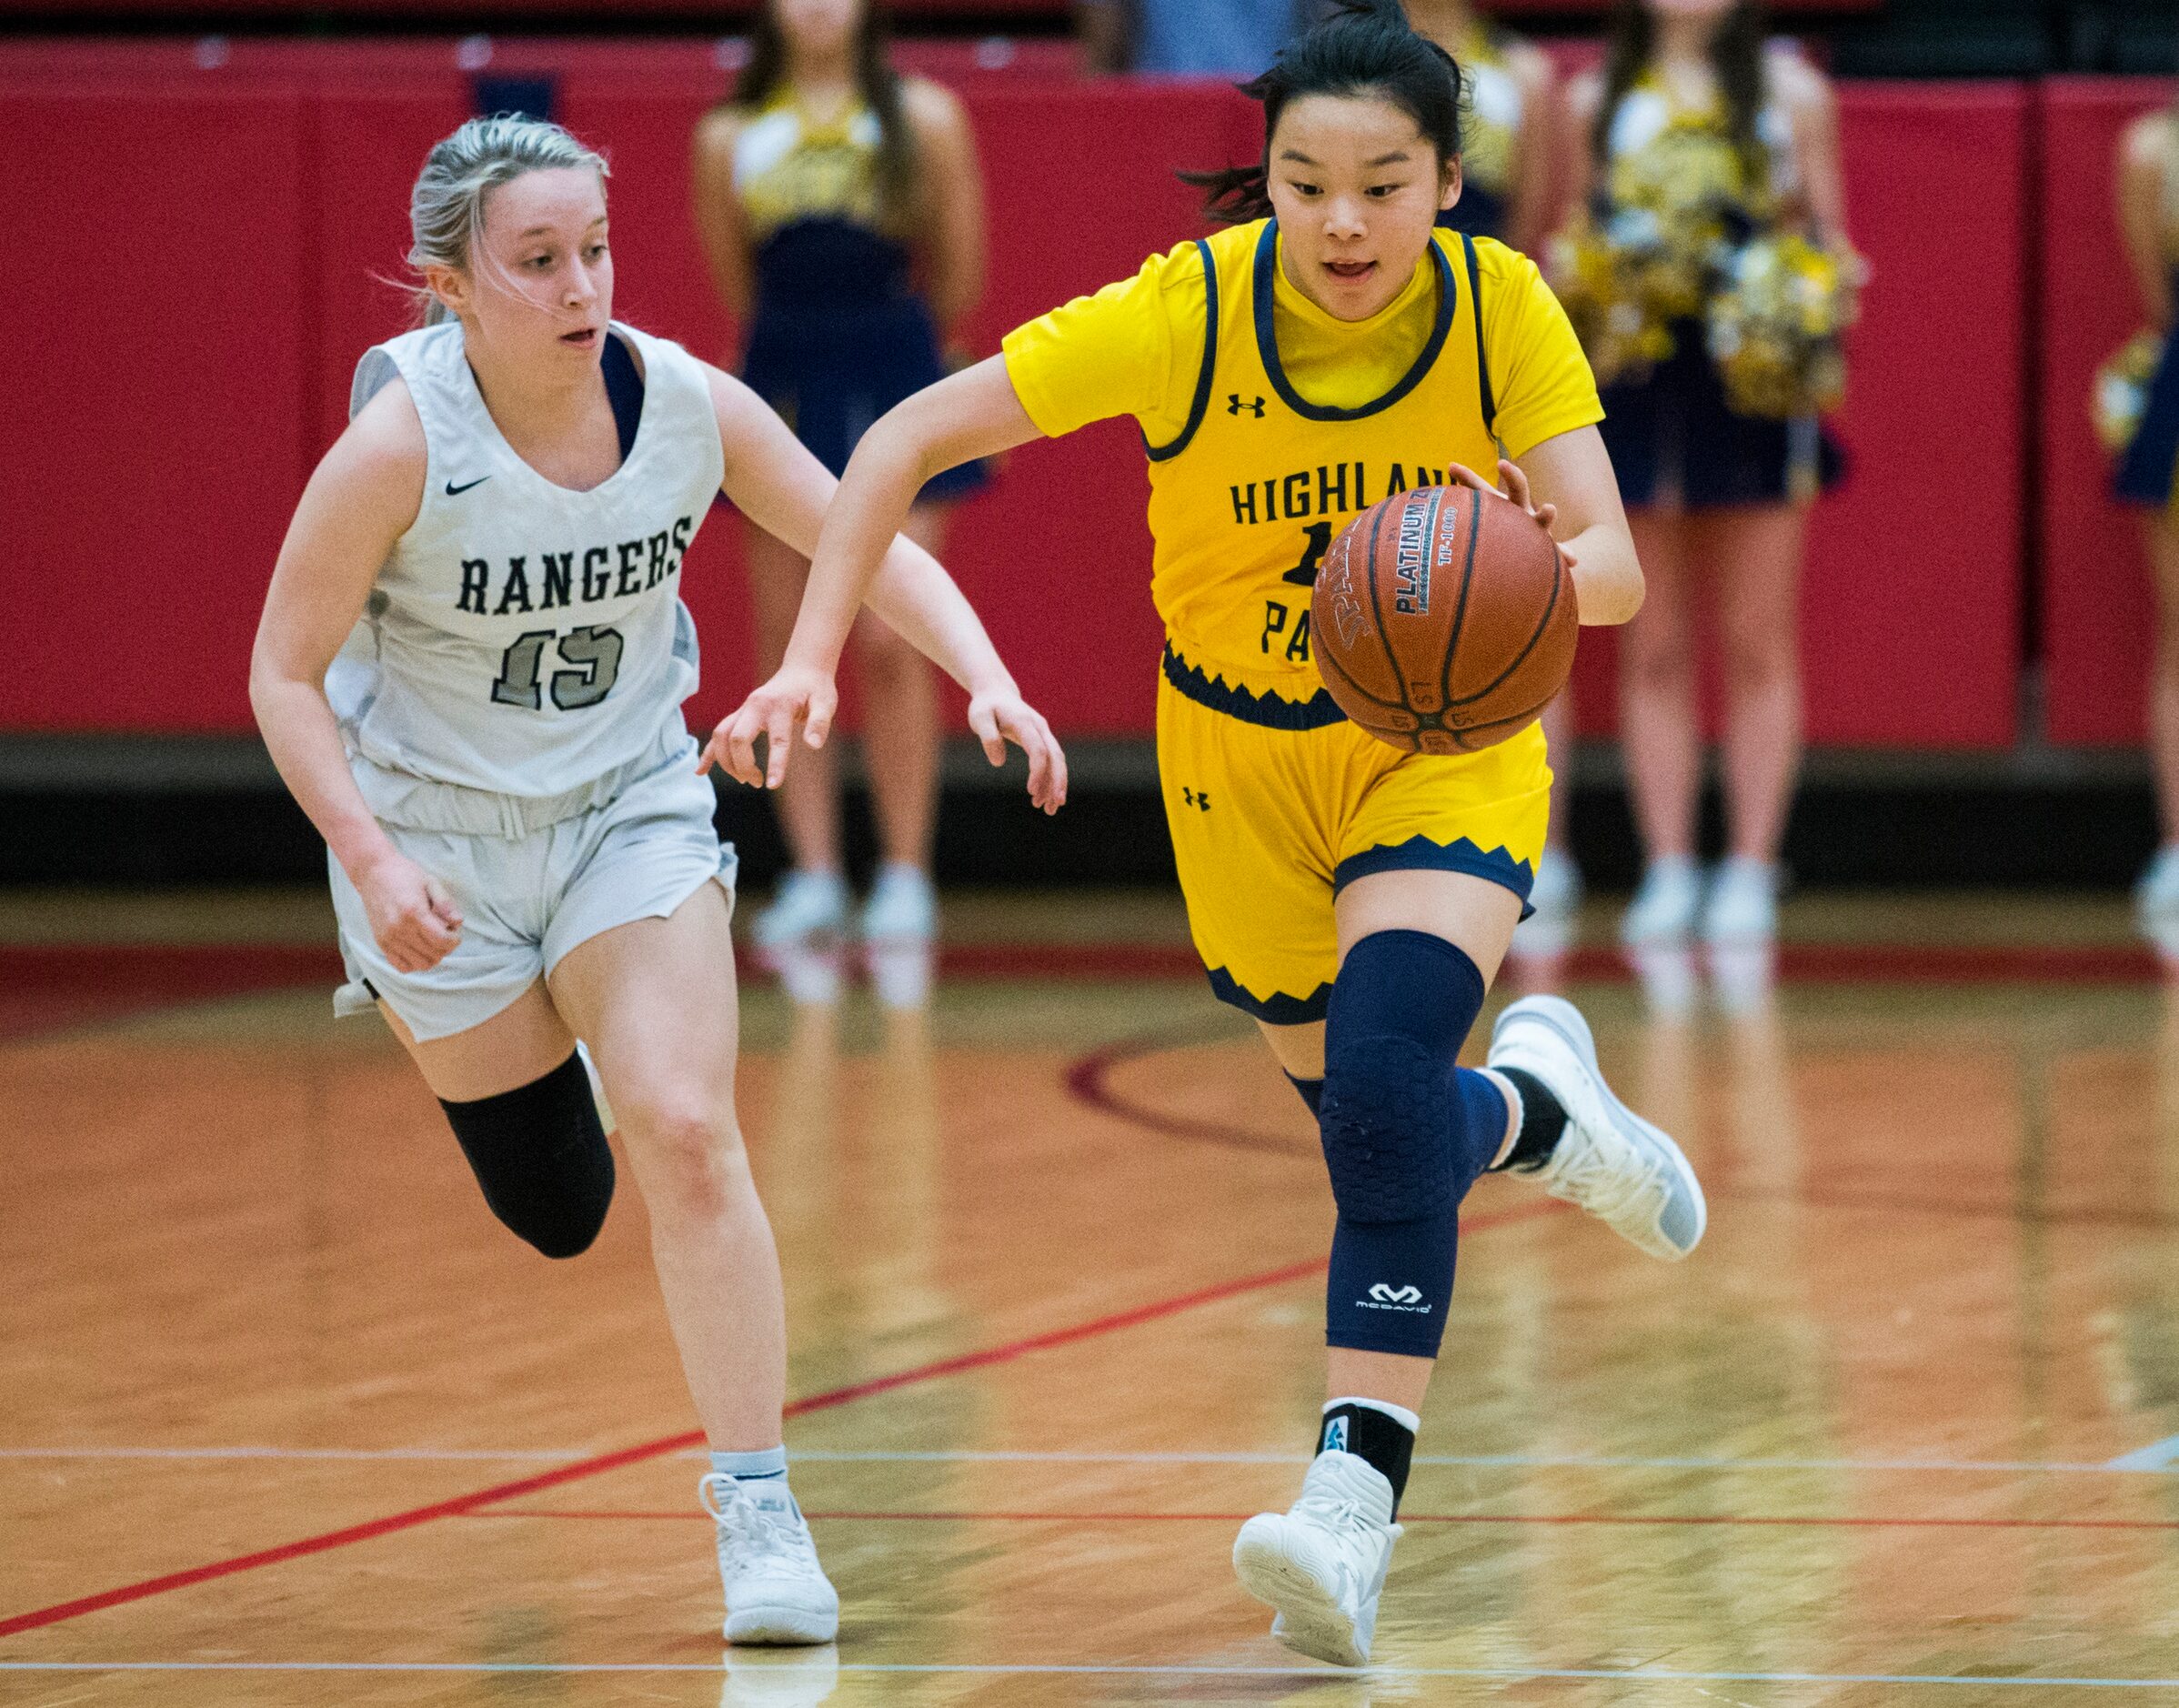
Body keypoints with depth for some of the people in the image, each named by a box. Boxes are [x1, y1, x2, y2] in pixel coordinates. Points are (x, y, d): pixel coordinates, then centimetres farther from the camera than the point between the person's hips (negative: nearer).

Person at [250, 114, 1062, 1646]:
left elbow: (869, 546, -4)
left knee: (685, 1135, -15)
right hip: (433, 820, -2)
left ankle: (757, 1505, -4)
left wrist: (988, 680, -20)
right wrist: (373, 862, -28)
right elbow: (286, 671, -17)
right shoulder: (402, 442, -25)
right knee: (555, 1208, 9)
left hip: (632, 807, 2)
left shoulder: (689, 407, -16)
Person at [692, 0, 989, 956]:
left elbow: (958, 278, 6)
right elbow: (736, 290, 12)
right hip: (783, 379, 2)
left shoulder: (924, 118, 1)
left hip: (892, 375, -2)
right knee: (789, 651, 2)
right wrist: (801, 351, 13)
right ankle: (812, 872, 7)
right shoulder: (729, 137, 4)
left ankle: (904, 872, -1)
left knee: (891, 645, -8)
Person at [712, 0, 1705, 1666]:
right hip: (1242, 764, 2)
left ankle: (1353, 1507, -26)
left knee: (1382, 1078, -25)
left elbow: (1613, 563, -30)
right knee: (1381, 1127, 9)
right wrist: (813, 655, -30)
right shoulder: (1185, 313, -25)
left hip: (1447, 742, -2)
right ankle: (1537, 1108, 45)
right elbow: (907, 441, -21)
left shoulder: (1502, 309, -23)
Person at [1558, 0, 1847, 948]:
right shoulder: (1596, 100, 11)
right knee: (1652, 648, 1)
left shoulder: (1790, 91, 8)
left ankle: (1750, 870, 3)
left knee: (1758, 646, -1)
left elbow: (1830, 239, 9)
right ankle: (1667, 873, 5)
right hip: (1635, 384, 1)